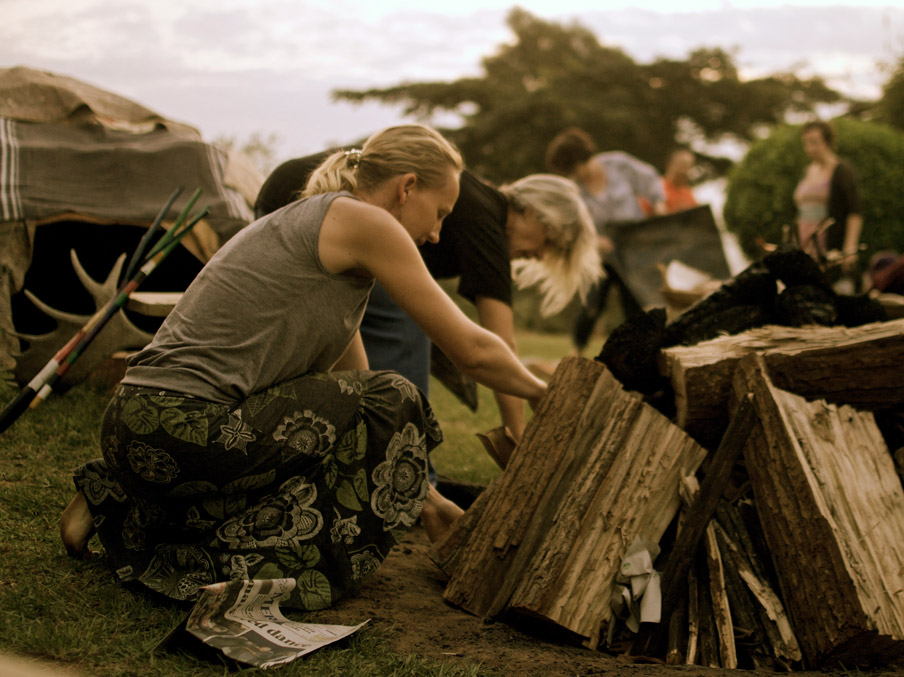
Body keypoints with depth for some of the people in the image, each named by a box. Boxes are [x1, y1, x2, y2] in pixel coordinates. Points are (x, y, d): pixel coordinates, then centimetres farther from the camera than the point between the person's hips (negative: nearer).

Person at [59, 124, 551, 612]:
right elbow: (472, 349, -3)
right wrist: (539, 393, 16)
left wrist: (423, 497, 26)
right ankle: (256, 562, -4)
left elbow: (355, 392, 26)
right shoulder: (364, 221, -5)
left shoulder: (306, 223, 22)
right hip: (181, 431, -9)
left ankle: (122, 507, 17)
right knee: (390, 404, -2)